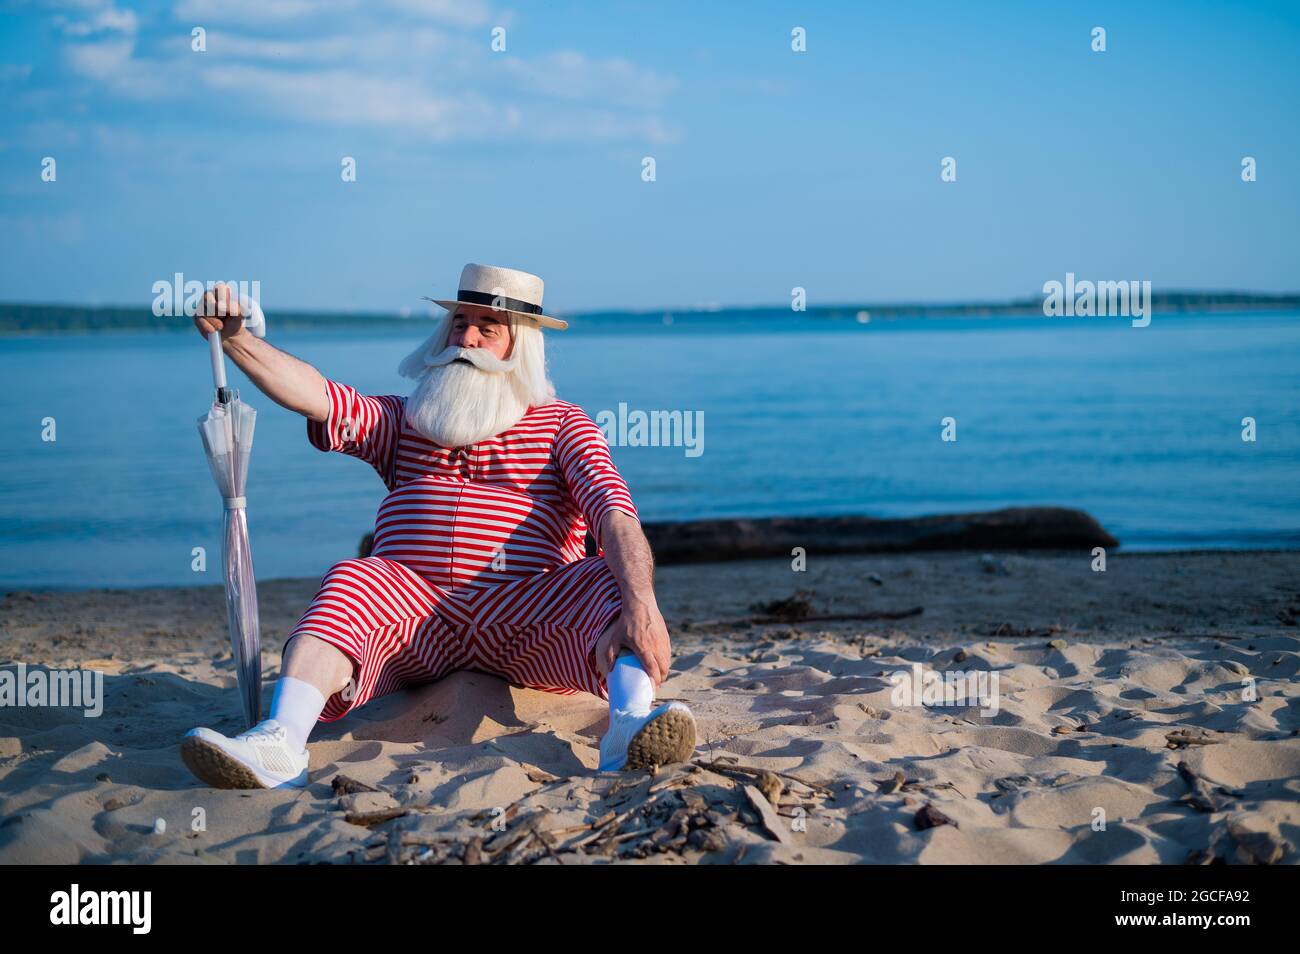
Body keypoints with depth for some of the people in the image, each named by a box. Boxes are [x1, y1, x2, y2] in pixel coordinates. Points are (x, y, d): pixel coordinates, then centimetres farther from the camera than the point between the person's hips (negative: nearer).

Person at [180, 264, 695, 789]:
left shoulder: (563, 424, 13)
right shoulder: (405, 420, 25)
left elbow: (615, 514, -5)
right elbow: (316, 396, 8)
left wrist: (641, 606, -25)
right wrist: (234, 338, -10)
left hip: (523, 621, -1)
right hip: (413, 613, 2)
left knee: (609, 580, -28)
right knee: (352, 581, -27)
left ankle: (630, 726, -55)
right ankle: (280, 743, -49)